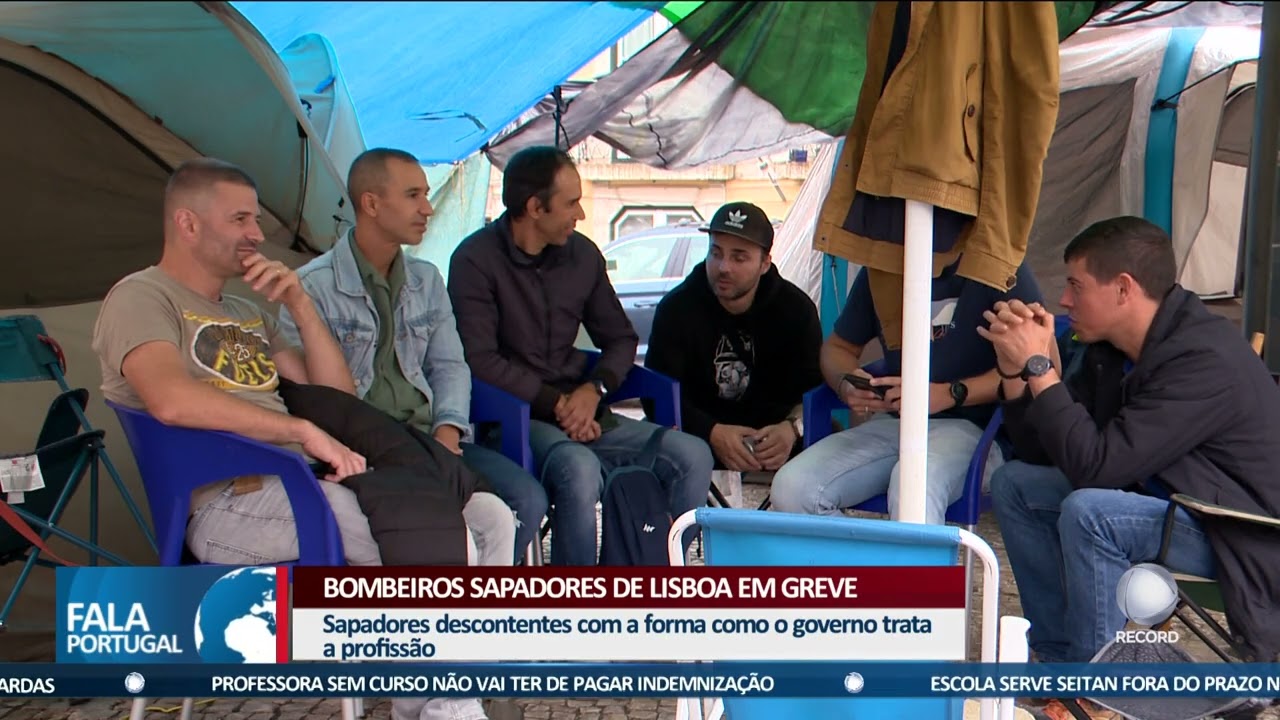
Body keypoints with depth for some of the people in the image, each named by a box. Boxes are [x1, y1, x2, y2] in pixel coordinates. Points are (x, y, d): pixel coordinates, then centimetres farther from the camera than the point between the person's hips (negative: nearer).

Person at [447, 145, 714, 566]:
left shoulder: (582, 255, 10)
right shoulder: (476, 259, -7)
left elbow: (620, 339, 16)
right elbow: (480, 361, -13)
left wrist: (593, 390, -4)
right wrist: (556, 403, -13)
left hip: (583, 412, 6)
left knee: (692, 456, -13)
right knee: (580, 469, -36)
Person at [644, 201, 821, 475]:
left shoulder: (796, 309, -2)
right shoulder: (677, 308, -6)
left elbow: (815, 386, -6)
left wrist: (792, 427, -29)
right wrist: (711, 433, -31)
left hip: (771, 434, 2)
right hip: (698, 432, -1)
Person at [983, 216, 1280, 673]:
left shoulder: (1205, 360, -26)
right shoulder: (1109, 349, 0)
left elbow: (1097, 466, -32)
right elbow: (1041, 454, 1)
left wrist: (1039, 366, -27)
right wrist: (1015, 371, -12)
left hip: (1234, 534, -9)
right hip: (1162, 498, 9)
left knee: (1088, 512, -33)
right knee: (1014, 484, 2)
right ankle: (1062, 654, 5)